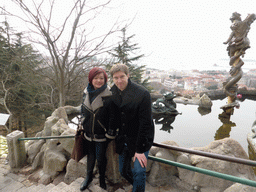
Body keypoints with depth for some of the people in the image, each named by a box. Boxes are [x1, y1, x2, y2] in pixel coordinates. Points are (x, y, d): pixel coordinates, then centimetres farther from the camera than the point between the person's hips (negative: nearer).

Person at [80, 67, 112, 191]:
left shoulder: (108, 95, -18)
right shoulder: (86, 93, -2)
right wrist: (83, 125, 14)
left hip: (101, 134, -4)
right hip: (88, 133, 5)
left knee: (100, 158, 11)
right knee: (90, 155, 22)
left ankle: (102, 178, 39)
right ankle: (89, 177, 46)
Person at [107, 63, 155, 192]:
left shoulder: (142, 94, -20)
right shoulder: (112, 93, -3)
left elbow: (145, 123, -20)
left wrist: (140, 149, -18)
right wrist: (112, 132, 3)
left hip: (140, 138, -5)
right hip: (122, 138, 5)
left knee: (138, 171, -12)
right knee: (123, 171, 16)